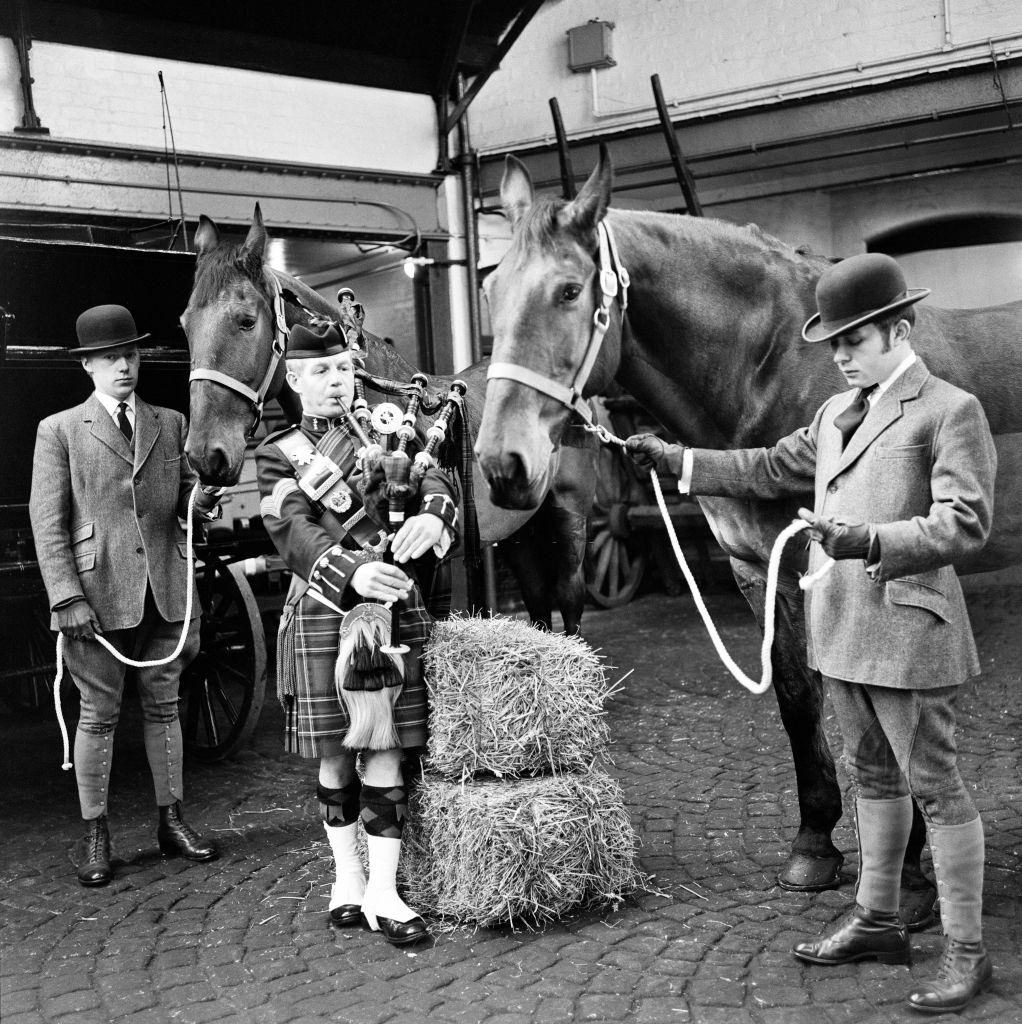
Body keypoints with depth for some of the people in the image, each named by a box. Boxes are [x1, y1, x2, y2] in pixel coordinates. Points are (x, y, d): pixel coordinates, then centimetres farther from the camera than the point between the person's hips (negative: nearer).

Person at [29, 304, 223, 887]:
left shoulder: (171, 424, 12)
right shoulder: (59, 431, 2)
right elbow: (48, 523, -3)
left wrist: (199, 503, -11)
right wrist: (68, 598, -12)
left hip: (166, 590, 3)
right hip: (99, 594, -3)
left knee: (164, 705, 11)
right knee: (100, 713, 4)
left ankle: (173, 820, 23)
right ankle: (95, 834, 16)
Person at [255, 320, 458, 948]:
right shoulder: (278, 455, 5)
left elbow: (432, 481, -4)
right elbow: (296, 536, -11)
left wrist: (432, 515, -30)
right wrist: (352, 572, -31)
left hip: (395, 603, 1)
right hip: (323, 611, -1)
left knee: (385, 753, 0)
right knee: (335, 756, 8)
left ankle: (383, 891, 8)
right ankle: (348, 878, 25)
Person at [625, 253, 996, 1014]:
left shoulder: (950, 411, -10)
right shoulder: (837, 412, 13)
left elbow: (964, 524, -18)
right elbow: (771, 470, 20)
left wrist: (871, 540, -31)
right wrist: (675, 459, 13)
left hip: (907, 629, -7)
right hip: (842, 630, 8)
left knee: (936, 789, 2)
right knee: (874, 781, 19)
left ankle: (966, 952, 13)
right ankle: (877, 922, 33)